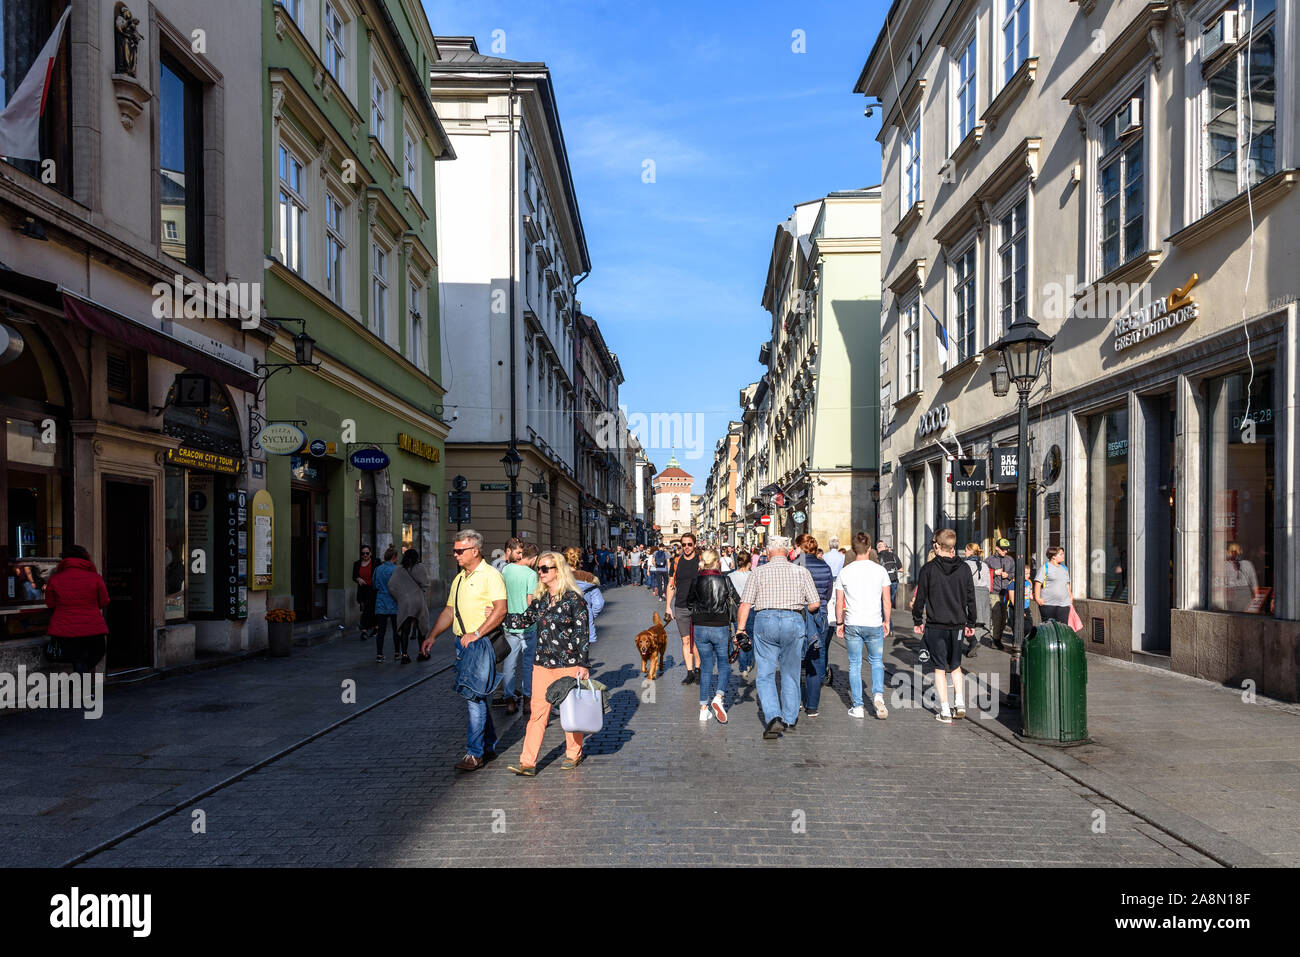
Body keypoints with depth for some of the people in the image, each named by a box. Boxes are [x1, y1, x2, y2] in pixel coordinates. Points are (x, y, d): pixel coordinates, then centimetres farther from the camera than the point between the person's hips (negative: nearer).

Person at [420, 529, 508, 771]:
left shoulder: (491, 575, -8)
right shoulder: (458, 579, 18)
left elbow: (501, 609, -19)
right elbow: (449, 611, 23)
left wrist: (477, 633, -24)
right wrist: (432, 636, 13)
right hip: (461, 643, 8)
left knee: (475, 696, -10)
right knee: (476, 695, 12)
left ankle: (475, 753, -7)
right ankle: (490, 746, 22)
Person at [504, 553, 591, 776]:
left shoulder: (573, 598, -9)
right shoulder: (539, 599, 9)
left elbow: (583, 633, -8)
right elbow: (524, 620, 18)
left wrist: (583, 664, -10)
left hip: (569, 664, -5)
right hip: (542, 664, 5)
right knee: (537, 711, 0)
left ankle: (573, 755, 26)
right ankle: (528, 762, -1)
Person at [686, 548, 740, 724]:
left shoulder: (696, 581, -2)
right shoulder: (724, 580, -9)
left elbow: (689, 601, 11)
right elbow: (737, 601, -2)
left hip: (700, 628, 2)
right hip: (720, 628, -2)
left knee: (706, 667, 11)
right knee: (724, 663, 12)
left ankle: (704, 708, 9)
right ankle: (718, 697, -11)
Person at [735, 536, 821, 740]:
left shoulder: (759, 572, 2)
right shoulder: (801, 572, 6)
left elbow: (745, 604, -3)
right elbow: (815, 604, 5)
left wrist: (740, 629, 1)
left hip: (765, 621, -1)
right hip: (794, 621, 2)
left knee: (765, 674, 4)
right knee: (790, 673, 15)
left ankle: (773, 717, -13)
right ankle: (790, 719, 25)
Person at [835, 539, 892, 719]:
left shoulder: (844, 572, -2)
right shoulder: (880, 570, -2)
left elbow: (839, 603, 2)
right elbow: (887, 601, -1)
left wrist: (840, 623, 13)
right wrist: (886, 621, 11)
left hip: (852, 624, 0)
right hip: (874, 624, 0)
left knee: (855, 665, 9)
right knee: (877, 662, 16)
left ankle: (857, 706, 9)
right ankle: (878, 695, -5)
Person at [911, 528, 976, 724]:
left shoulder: (928, 568, -8)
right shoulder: (964, 568, 1)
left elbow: (920, 597, -5)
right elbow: (971, 598, 6)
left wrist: (917, 621, 7)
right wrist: (971, 623, 16)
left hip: (935, 625, -3)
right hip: (957, 625, 3)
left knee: (940, 668, 4)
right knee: (956, 666, 20)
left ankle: (945, 712, 4)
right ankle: (960, 704, 11)